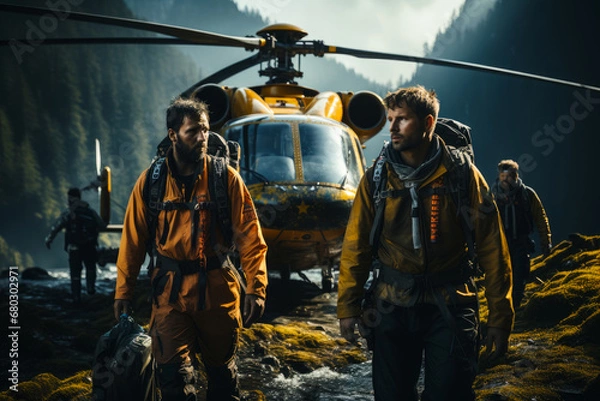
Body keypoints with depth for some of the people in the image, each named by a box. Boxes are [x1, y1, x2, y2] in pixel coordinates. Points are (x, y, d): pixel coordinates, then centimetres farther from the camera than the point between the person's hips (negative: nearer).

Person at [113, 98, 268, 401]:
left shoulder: (226, 177, -4)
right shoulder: (151, 181, -1)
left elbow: (249, 235, -7)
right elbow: (133, 239, 3)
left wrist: (256, 288, -14)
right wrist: (123, 292, 2)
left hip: (218, 292, 0)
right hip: (170, 293, 0)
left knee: (222, 372, 14)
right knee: (174, 376, -3)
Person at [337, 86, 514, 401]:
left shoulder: (462, 174, -5)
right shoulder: (377, 178, 1)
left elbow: (491, 248, -3)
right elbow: (356, 245, 3)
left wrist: (500, 317, -5)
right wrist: (348, 305, -1)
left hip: (450, 307, -2)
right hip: (393, 305, 2)